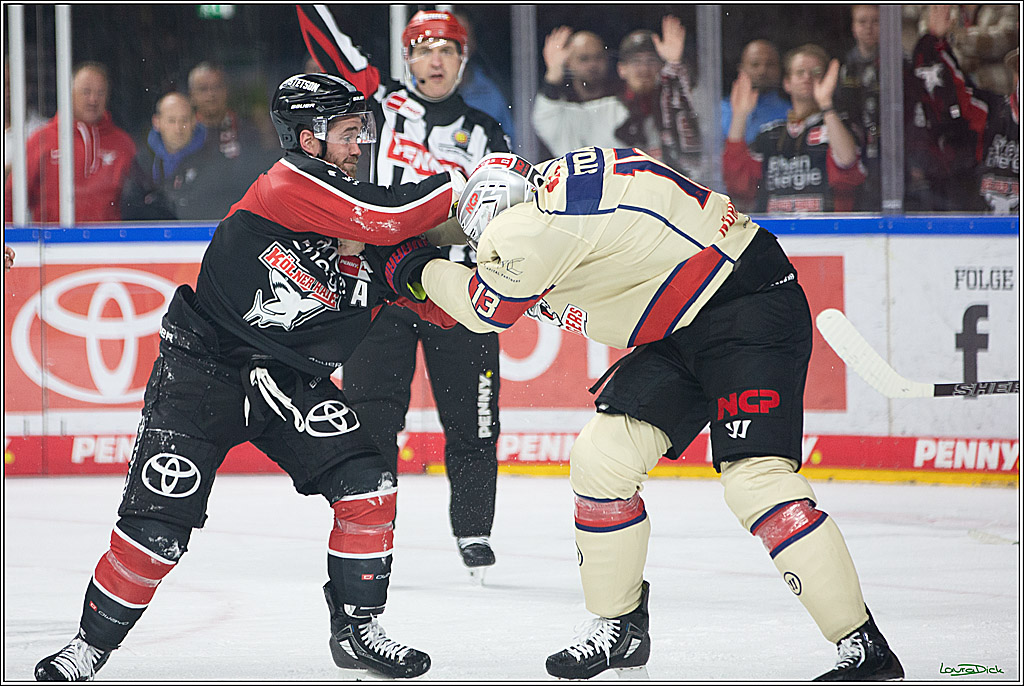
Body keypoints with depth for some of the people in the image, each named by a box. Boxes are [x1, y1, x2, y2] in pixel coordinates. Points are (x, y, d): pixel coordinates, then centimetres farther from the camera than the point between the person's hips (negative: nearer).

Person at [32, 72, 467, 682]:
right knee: (158, 524, -10)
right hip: (202, 372, -6)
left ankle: (357, 630, 4)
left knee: (367, 483, -11)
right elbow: (385, 216, -29)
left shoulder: (368, 250, 5)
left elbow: (440, 304, 4)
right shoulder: (288, 185, -17)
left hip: (288, 381, 6)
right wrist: (465, 186, -19)